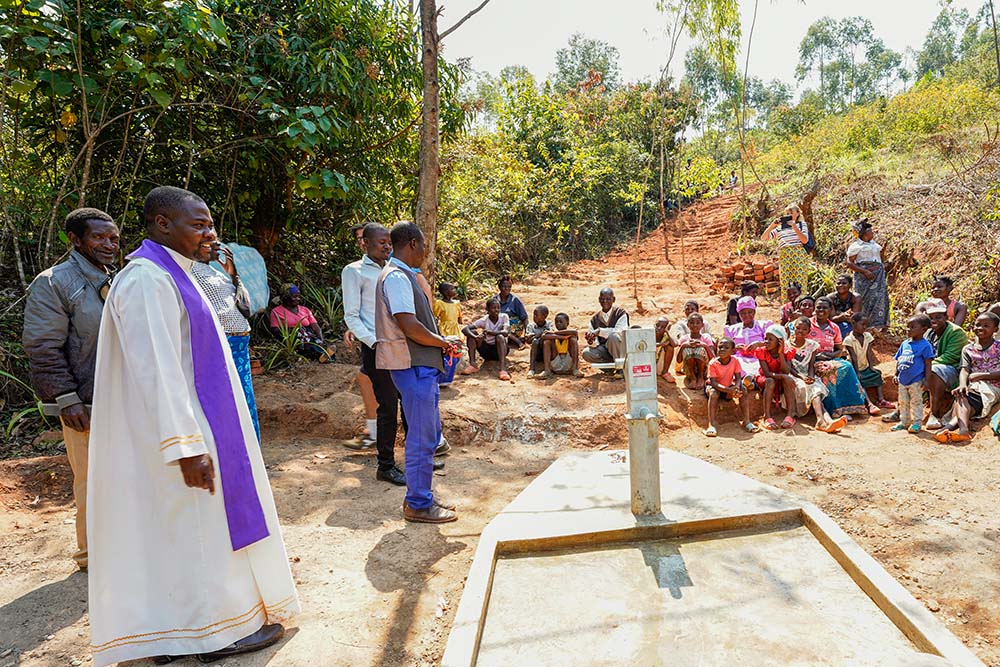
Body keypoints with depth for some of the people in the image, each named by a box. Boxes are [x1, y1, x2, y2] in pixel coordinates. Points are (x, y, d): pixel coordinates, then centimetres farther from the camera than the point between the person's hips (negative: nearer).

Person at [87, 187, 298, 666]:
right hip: (183, 432, -10)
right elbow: (154, 370, -25)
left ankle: (176, 626, 33)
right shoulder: (147, 279, -19)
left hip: (195, 424, 10)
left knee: (174, 528, 18)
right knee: (200, 525, 3)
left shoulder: (171, 275, 13)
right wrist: (186, 446, -26)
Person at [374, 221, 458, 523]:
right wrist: (443, 342, -10)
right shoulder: (397, 277, -17)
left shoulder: (402, 275, 17)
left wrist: (441, 341, 11)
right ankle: (418, 505, 11)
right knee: (422, 438, -1)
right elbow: (410, 327, -25)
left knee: (429, 433, 17)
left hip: (422, 366, 11)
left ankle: (420, 496, 28)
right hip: (413, 367, -11)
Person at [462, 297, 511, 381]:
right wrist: (475, 337, -42)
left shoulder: (504, 317, -11)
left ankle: (503, 369, -42)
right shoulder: (484, 320, -11)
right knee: (471, 333, -18)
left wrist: (489, 332, -38)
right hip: (486, 351, 2)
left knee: (500, 337, -34)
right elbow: (465, 329, -22)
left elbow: (506, 332, -30)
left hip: (500, 350, -2)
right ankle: (472, 365, -23)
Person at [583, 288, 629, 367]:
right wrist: (591, 342, -23)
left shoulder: (620, 312, -4)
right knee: (586, 353, -23)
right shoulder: (595, 319, 7)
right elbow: (595, 343, 1)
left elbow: (619, 332, -22)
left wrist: (600, 331, -28)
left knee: (613, 336, -35)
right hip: (604, 348, 4)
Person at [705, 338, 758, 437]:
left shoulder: (735, 361, -12)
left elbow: (738, 378, -10)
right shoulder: (713, 363, -23)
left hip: (729, 387, 4)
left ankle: (746, 421, -10)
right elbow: (713, 382, -27)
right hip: (715, 387, -4)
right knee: (713, 393, -35)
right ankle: (712, 424, -34)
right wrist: (728, 390, -40)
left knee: (743, 392, -20)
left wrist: (736, 387, -35)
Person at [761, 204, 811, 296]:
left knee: (799, 285, -11)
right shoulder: (779, 228, 20)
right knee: (785, 285, -7)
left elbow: (805, 240, 0)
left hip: (799, 255, -2)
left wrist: (794, 225, -4)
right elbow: (763, 238, 14)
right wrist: (772, 225, 3)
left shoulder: (802, 224, 16)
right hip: (784, 257, 2)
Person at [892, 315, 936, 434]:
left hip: (916, 380, -7)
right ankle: (904, 422, 26)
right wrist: (896, 374, 13)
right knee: (903, 402, 15)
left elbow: (928, 364, -11)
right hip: (902, 380, 7)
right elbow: (898, 360, 16)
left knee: (916, 402, 3)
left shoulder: (925, 345, -10)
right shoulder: (905, 344, 9)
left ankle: (916, 423, 13)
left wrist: (926, 379, -14)